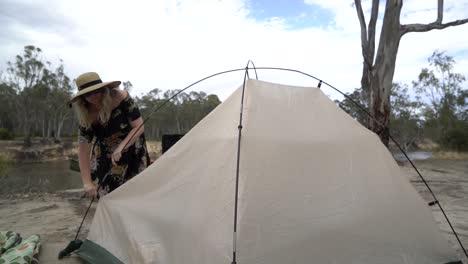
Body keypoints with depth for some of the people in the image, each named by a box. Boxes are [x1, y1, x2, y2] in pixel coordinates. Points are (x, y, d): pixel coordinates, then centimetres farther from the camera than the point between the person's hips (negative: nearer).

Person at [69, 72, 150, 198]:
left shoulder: (121, 97, -24)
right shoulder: (86, 116, -16)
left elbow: (139, 127, -23)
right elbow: (83, 150, -14)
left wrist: (120, 148, -33)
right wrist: (87, 182, -20)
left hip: (131, 147, -2)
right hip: (105, 154, 2)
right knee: (105, 194, -4)